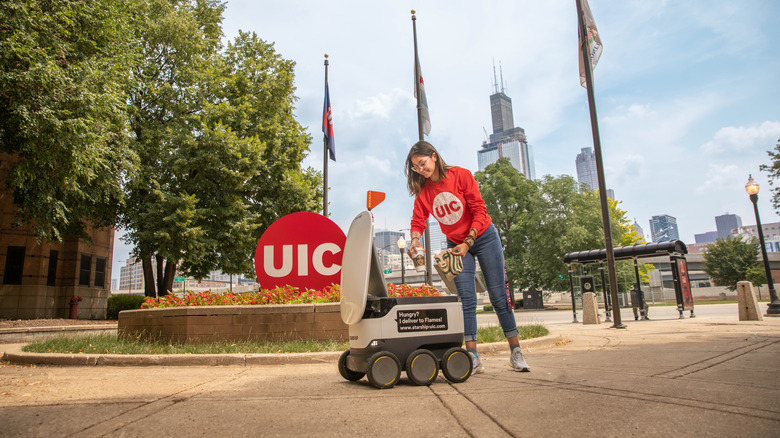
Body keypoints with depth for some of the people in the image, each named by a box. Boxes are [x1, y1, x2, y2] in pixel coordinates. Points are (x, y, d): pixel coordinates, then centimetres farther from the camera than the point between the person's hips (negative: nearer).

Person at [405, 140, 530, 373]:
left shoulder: (460, 175, -14)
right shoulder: (423, 192, -3)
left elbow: (479, 211, -15)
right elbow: (418, 221, -9)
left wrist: (468, 242, -21)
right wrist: (415, 239, -31)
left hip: (483, 237, -3)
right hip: (455, 245, 3)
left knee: (498, 295, -1)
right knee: (466, 299, -6)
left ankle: (516, 353, 8)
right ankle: (473, 357, -3)